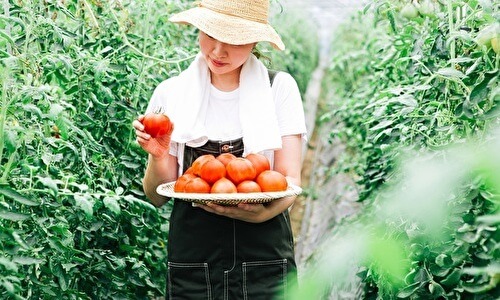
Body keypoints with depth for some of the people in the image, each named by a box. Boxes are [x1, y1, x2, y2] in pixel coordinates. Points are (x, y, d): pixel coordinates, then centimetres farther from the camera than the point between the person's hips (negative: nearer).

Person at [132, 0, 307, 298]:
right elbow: (158, 196, 3)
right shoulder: (171, 92, 1)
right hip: (191, 262, 1)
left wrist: (263, 211, -24)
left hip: (265, 261, -1)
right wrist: (158, 156, -17)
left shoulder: (279, 87, -2)